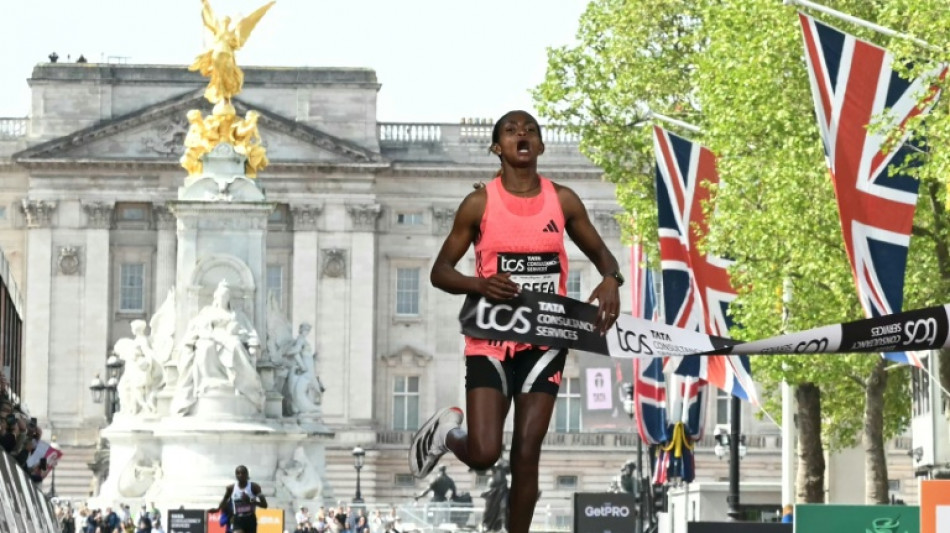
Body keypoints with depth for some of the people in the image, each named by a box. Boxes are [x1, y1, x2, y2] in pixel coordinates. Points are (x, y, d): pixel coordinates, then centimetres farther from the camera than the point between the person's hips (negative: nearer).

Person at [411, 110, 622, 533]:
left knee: (527, 454, -1)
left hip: (545, 342, 2)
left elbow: (599, 251, 16)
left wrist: (611, 280, -8)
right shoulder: (479, 204, -4)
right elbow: (440, 271, 1)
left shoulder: (563, 201, 3)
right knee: (483, 454, -11)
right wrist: (479, 284, -20)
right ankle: (445, 433, 24)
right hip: (491, 341, -2)